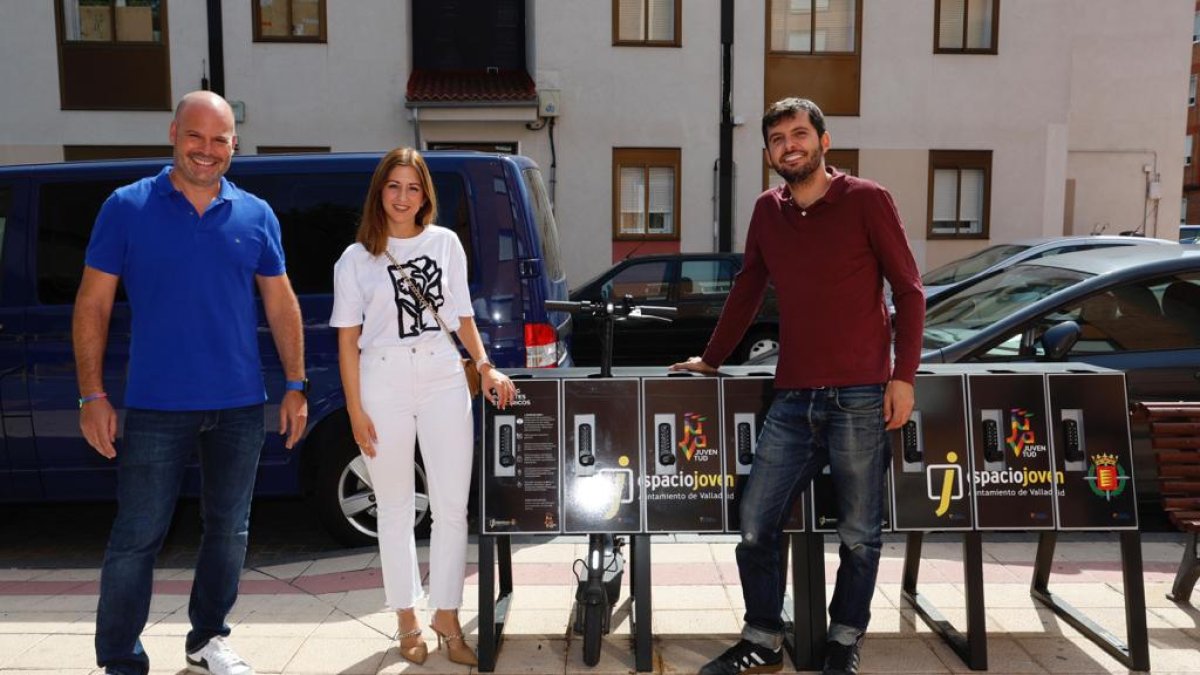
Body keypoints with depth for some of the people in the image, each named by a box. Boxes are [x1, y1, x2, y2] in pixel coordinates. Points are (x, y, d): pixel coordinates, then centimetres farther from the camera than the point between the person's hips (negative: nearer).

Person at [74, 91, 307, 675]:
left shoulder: (256, 215, 5)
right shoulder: (127, 207, -1)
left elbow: (281, 304, 9)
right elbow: (92, 305, -1)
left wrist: (295, 386, 4)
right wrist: (92, 395, -6)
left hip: (240, 407, 3)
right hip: (155, 407, -3)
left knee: (229, 530, 13)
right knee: (136, 537, 3)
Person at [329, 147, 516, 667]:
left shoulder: (445, 243, 9)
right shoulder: (356, 259, 4)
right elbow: (347, 341, 2)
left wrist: (485, 366, 1)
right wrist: (355, 410, -3)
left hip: (444, 381, 1)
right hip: (383, 387, -1)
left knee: (451, 507, 1)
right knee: (396, 510, 9)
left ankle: (446, 616, 18)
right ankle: (407, 621, 23)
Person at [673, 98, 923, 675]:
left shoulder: (866, 200, 0)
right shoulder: (768, 211, 12)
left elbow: (908, 290, 0)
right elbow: (746, 291, 22)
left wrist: (903, 377, -7)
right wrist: (711, 359, 24)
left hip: (859, 398, -4)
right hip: (792, 399, 4)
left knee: (859, 535, 7)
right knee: (755, 525, 3)